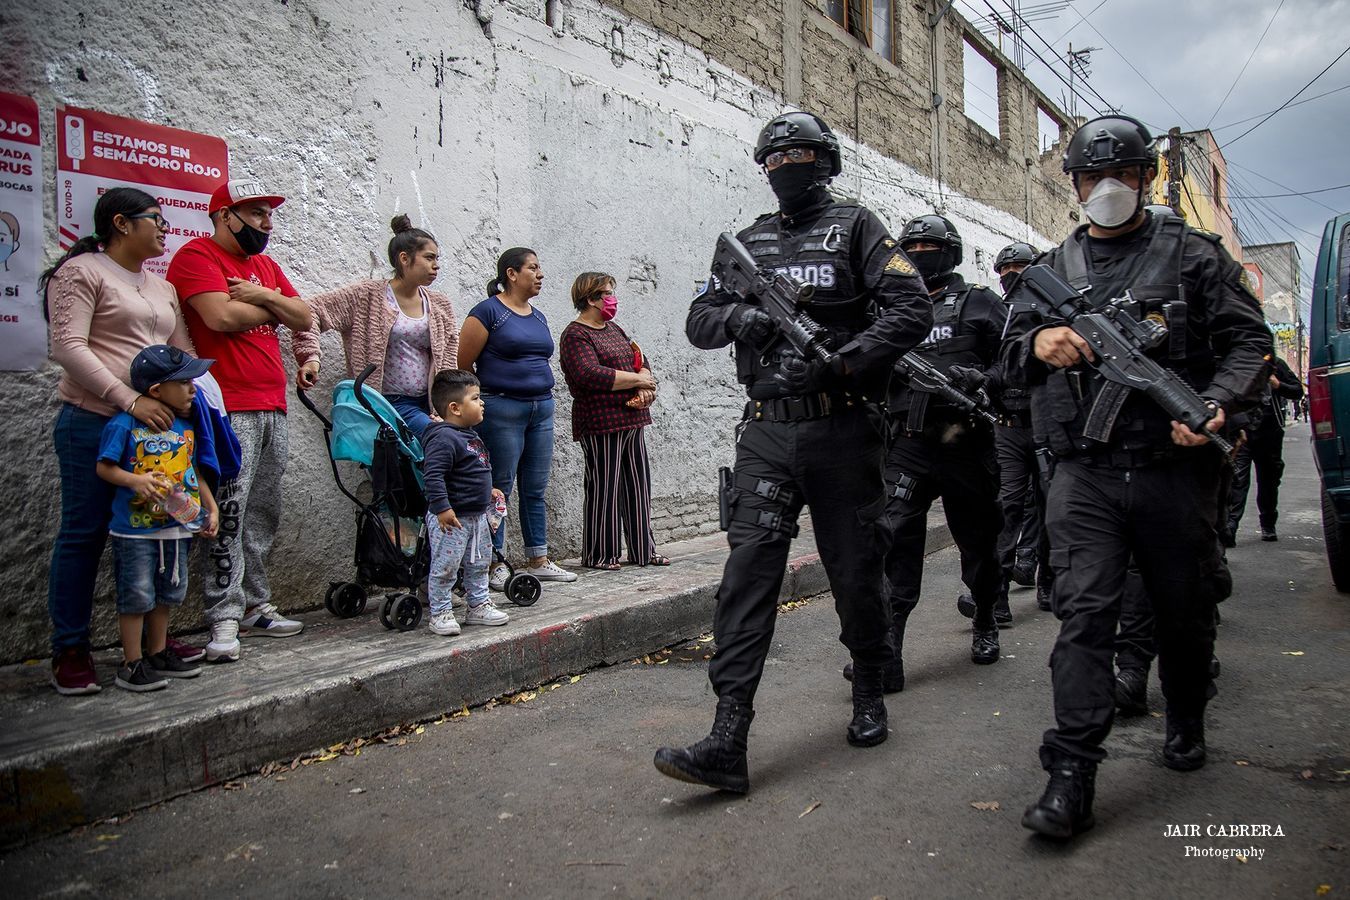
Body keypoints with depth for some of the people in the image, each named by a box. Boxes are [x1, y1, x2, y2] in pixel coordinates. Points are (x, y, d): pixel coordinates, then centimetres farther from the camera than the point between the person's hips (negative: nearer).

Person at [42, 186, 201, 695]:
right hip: (94, 424, -7)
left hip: (155, 425, 7)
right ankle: (70, 651, 9)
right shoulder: (82, 271, -2)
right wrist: (129, 400, -20)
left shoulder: (161, 287, 20)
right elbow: (68, 347, -12)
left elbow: (184, 354, 21)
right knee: (84, 535, -1)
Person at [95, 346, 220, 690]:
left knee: (168, 592, 15)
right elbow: (104, 467, -8)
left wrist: (211, 508, 9)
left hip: (178, 525, 6)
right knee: (137, 595, 0)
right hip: (135, 529, -6)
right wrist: (135, 481, -24)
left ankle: (158, 654, 30)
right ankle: (131, 665, 11)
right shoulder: (125, 424, -11)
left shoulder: (187, 426, 6)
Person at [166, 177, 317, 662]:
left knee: (264, 514, 9)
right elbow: (221, 316, -17)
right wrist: (275, 308, 1)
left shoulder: (266, 265, 22)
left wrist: (266, 296, -4)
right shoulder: (197, 256, -2)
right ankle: (224, 620, -7)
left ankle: (255, 605, 17)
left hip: (272, 408, 8)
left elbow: (304, 317, 15)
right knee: (229, 514, -10)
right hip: (229, 408, -8)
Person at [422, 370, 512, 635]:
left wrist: (488, 490, 21)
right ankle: (440, 613, 12)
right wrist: (442, 507, -30)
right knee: (445, 567, 1)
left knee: (478, 565, 19)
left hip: (477, 515, 10)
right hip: (452, 518, -10)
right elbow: (433, 474, -28)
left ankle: (478, 606, 31)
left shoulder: (470, 435, 12)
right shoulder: (443, 437, -21)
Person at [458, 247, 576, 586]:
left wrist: (543, 398, 15)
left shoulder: (538, 317, 16)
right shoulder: (488, 311, -6)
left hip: (542, 408, 7)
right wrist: (481, 400, -2)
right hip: (502, 409, -7)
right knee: (500, 488, -1)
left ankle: (539, 561, 18)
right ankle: (495, 565, 7)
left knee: (535, 489, 10)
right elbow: (463, 364, -7)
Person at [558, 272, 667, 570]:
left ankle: (642, 549, 20)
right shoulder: (575, 336, -8)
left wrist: (645, 390, -7)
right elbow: (591, 375, -22)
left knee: (638, 485, 11)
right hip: (601, 423, -8)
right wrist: (639, 380, -14)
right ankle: (598, 555, 8)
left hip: (631, 420, 8)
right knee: (604, 488, -3)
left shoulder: (613, 328, 19)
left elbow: (640, 359, 15)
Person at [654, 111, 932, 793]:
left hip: (841, 431, -2)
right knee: (748, 570, -8)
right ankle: (727, 743, -9)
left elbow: (912, 309, -6)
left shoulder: (855, 227, 5)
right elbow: (699, 322, 15)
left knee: (855, 572, 8)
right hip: (766, 434, 3)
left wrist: (839, 364, -18)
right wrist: (739, 314, -8)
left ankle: (869, 696, 32)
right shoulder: (749, 241, 17)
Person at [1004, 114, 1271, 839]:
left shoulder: (1193, 255, 8)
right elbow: (1009, 359, 12)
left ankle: (1186, 725, 40)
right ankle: (1071, 774, -8)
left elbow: (1249, 340, 4)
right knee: (1084, 614, -8)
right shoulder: (1051, 270, 13)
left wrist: (1216, 404, -15)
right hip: (1085, 475, 0)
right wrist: (1038, 342, -13)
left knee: (1184, 611, 14)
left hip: (1175, 471, 0)